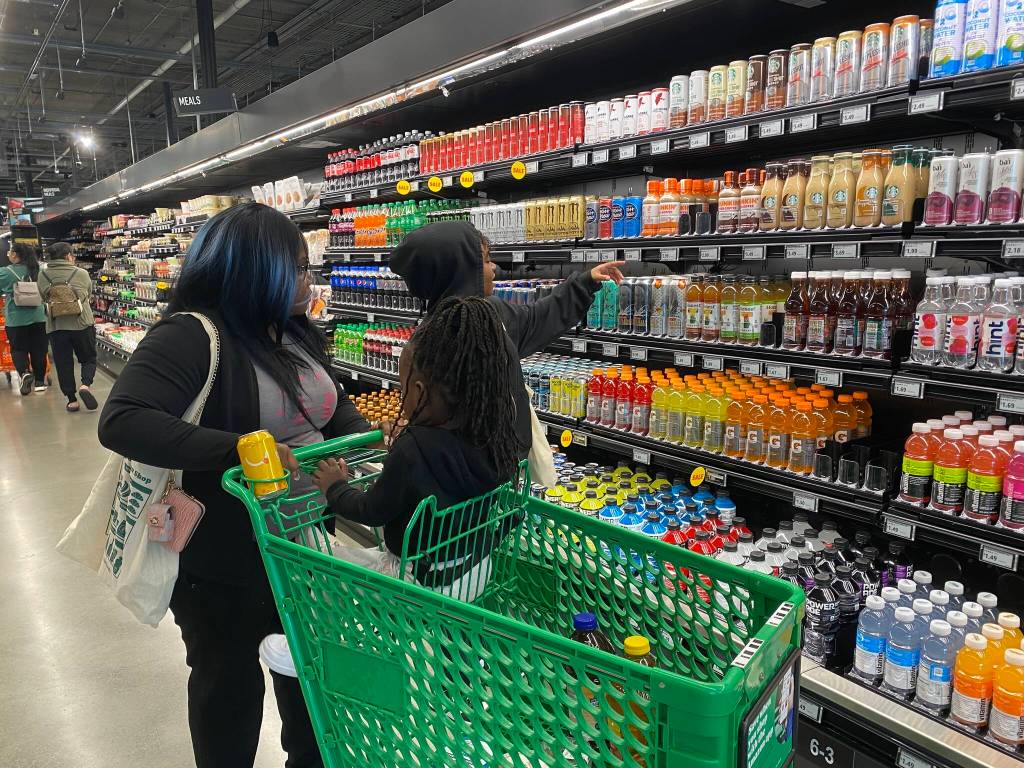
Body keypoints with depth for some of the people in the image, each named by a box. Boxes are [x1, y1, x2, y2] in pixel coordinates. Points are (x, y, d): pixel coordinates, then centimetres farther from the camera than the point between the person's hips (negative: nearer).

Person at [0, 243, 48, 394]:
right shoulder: (38, 270, 1)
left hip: (16, 320, -3)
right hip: (38, 317, 3)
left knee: (18, 349, 10)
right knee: (38, 350, 10)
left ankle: (25, 372, -14)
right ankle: (40, 381, 15)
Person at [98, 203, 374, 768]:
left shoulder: (297, 334, 3)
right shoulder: (192, 335, -22)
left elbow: (335, 406, 13)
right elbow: (122, 421, -31)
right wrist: (238, 449, -40)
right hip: (223, 560, -7)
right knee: (231, 686, 16)